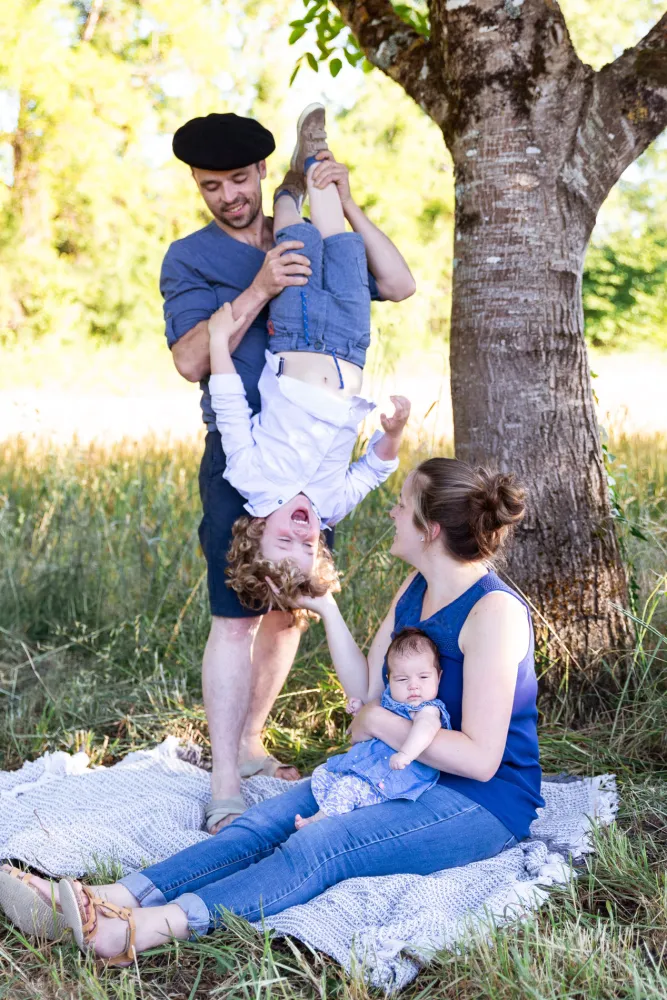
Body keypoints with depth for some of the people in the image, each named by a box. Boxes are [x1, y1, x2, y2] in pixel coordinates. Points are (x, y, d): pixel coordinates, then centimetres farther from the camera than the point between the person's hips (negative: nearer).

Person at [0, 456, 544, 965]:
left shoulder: (493, 611, -20)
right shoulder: (416, 590, 8)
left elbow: (479, 759, -23)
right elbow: (366, 689, 11)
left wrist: (381, 723, -15)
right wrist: (327, 607, 4)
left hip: (485, 802, -8)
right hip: (408, 773, 8)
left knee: (318, 845, -30)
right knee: (268, 820, -14)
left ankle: (153, 928, -44)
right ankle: (117, 900, -28)